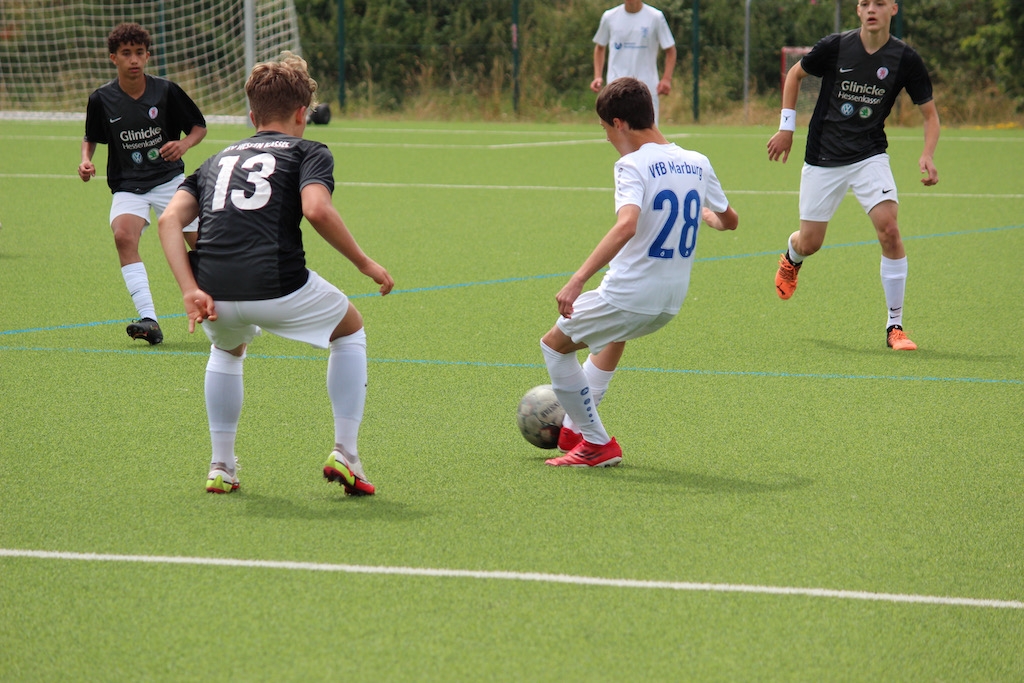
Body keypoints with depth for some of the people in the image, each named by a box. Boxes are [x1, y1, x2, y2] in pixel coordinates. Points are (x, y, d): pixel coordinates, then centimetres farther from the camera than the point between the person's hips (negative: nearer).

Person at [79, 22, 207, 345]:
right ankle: (149, 321, -32)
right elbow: (91, 137, 14)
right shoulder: (102, 99, -4)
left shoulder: (166, 91, -6)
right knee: (124, 235, -28)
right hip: (128, 186, 0)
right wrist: (85, 161, -5)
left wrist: (183, 144, -16)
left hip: (169, 179, 0)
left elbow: (199, 127, 5)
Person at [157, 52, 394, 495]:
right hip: (278, 287, -4)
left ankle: (221, 467, 29)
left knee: (227, 349, 39)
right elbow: (316, 210, -9)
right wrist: (364, 264, 1)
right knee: (350, 329, 26)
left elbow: (170, 220, 9)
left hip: (214, 292, 4)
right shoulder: (308, 152, 13)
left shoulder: (218, 159, 26)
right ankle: (345, 454, 17)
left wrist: (191, 290, 1)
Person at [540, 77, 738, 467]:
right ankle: (575, 429, 42)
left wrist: (577, 281, -36)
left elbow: (626, 226, -33)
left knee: (555, 345, 14)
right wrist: (708, 216, 42)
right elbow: (729, 221, 19)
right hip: (672, 302, 8)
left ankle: (596, 444, 13)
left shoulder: (633, 166, -16)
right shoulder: (697, 164, 5)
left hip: (629, 294, -8)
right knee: (614, 336, 38)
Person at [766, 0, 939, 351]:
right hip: (823, 158, 0)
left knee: (888, 228, -21)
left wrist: (927, 156, -17)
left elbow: (930, 113, 0)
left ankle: (894, 325, -10)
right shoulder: (835, 46, -10)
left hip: (869, 157, 0)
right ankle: (791, 258, 47)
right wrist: (786, 127, 5)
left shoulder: (905, 59, -9)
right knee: (810, 243, 5)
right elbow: (795, 74, 8)